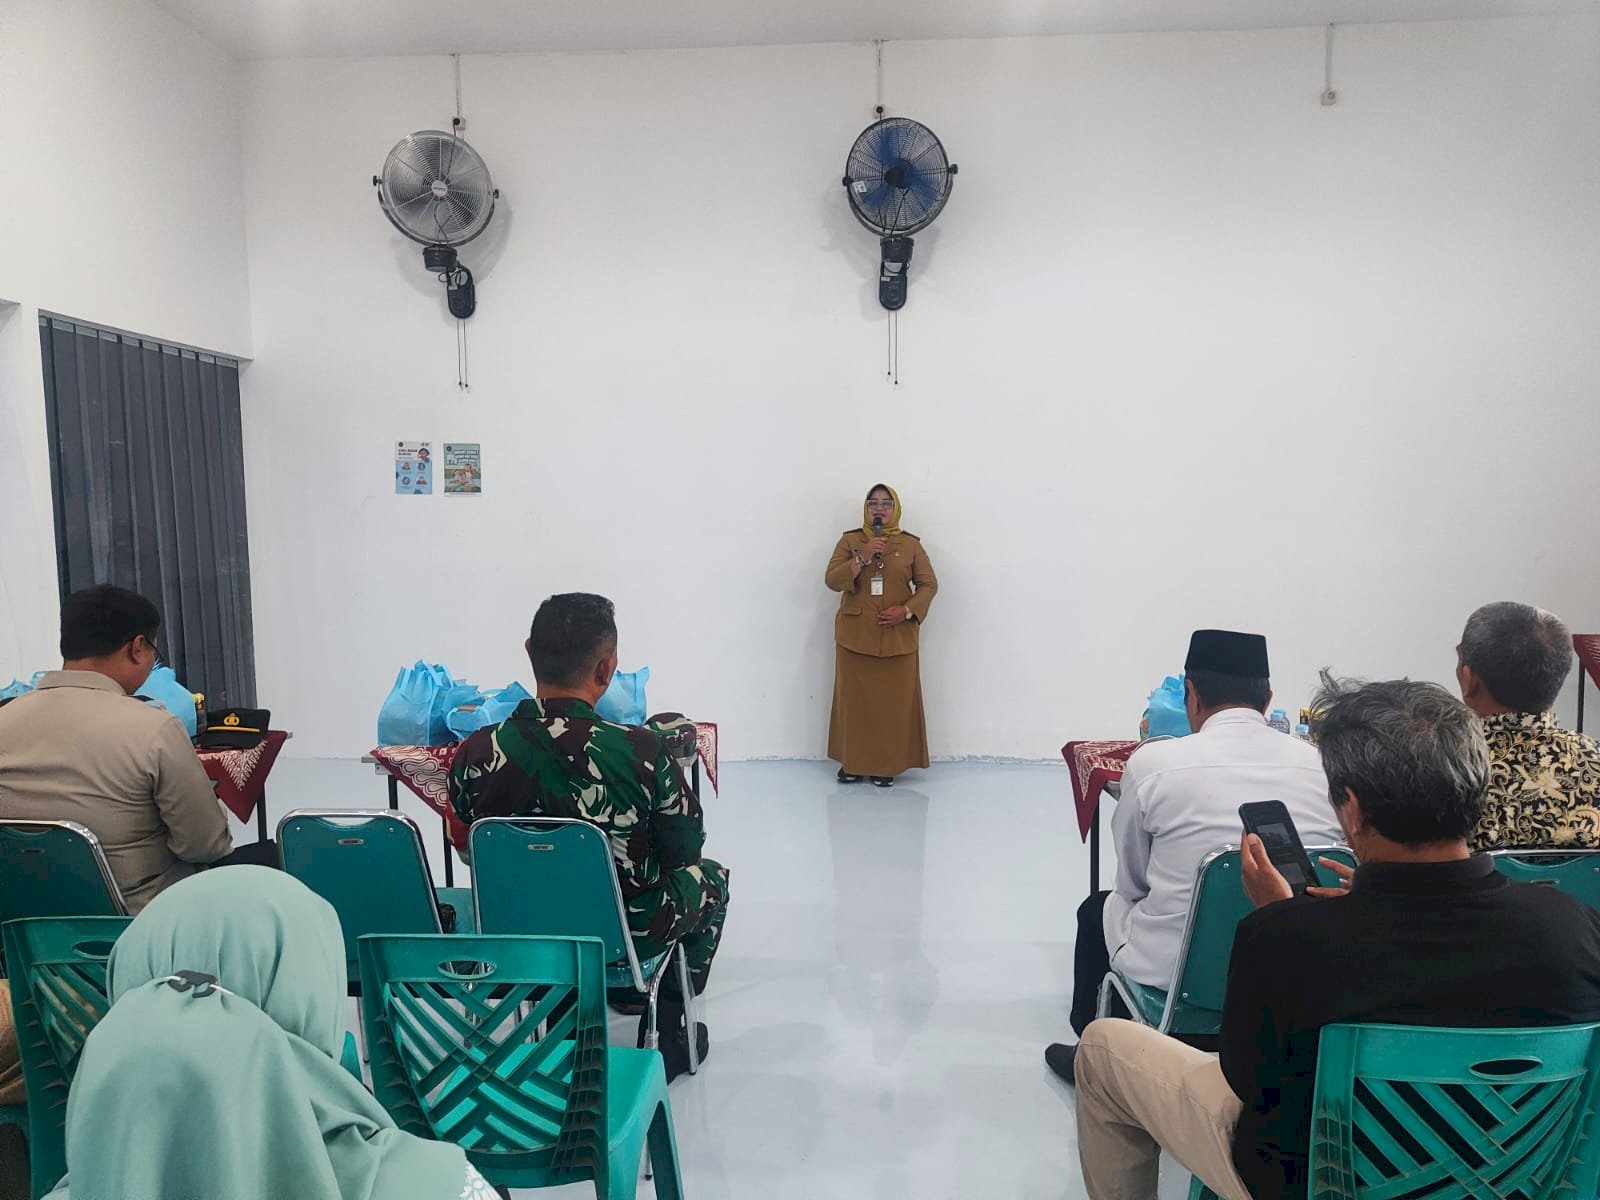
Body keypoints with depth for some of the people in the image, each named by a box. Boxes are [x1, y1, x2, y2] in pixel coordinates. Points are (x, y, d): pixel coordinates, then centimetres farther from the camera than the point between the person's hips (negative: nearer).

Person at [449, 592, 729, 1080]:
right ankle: (668, 1035, 35)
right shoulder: (643, 751, -29)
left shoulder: (477, 754, -19)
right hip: (628, 933, -3)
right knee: (711, 875, 27)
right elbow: (686, 847, -13)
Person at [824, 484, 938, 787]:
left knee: (894, 701, 0)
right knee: (854, 699, 4)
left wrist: (907, 610, -13)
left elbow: (929, 584, 3)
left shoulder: (910, 544, 5)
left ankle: (887, 765, 11)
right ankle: (852, 762, 15)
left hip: (898, 637, 0)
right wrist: (862, 556, -17)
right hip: (855, 635, 0)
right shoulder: (849, 541, 5)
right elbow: (832, 580, -6)